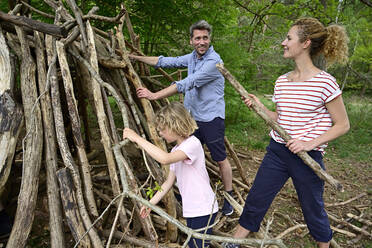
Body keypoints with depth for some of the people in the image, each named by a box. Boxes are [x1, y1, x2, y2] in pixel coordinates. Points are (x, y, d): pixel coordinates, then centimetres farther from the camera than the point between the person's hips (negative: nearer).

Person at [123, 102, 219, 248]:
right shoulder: (176, 150, 11)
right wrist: (150, 203, 7)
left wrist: (137, 138, -30)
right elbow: (169, 182, 13)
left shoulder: (193, 144, -19)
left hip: (204, 210, -8)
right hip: (191, 210, 9)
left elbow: (164, 159, -36)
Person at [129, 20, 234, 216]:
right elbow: (166, 62, 14)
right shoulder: (192, 57, 10)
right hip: (192, 117, 8)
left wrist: (155, 95, -29)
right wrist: (136, 58, 11)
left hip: (211, 118, -8)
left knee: (221, 159, 4)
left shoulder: (213, 61, -20)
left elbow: (186, 84, -28)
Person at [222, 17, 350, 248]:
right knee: (255, 201, 13)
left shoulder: (325, 82, -14)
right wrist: (260, 106, -1)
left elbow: (342, 125, -9)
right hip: (277, 151, 6)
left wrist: (311, 143, -19)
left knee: (313, 209, 14)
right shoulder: (282, 81, 5)